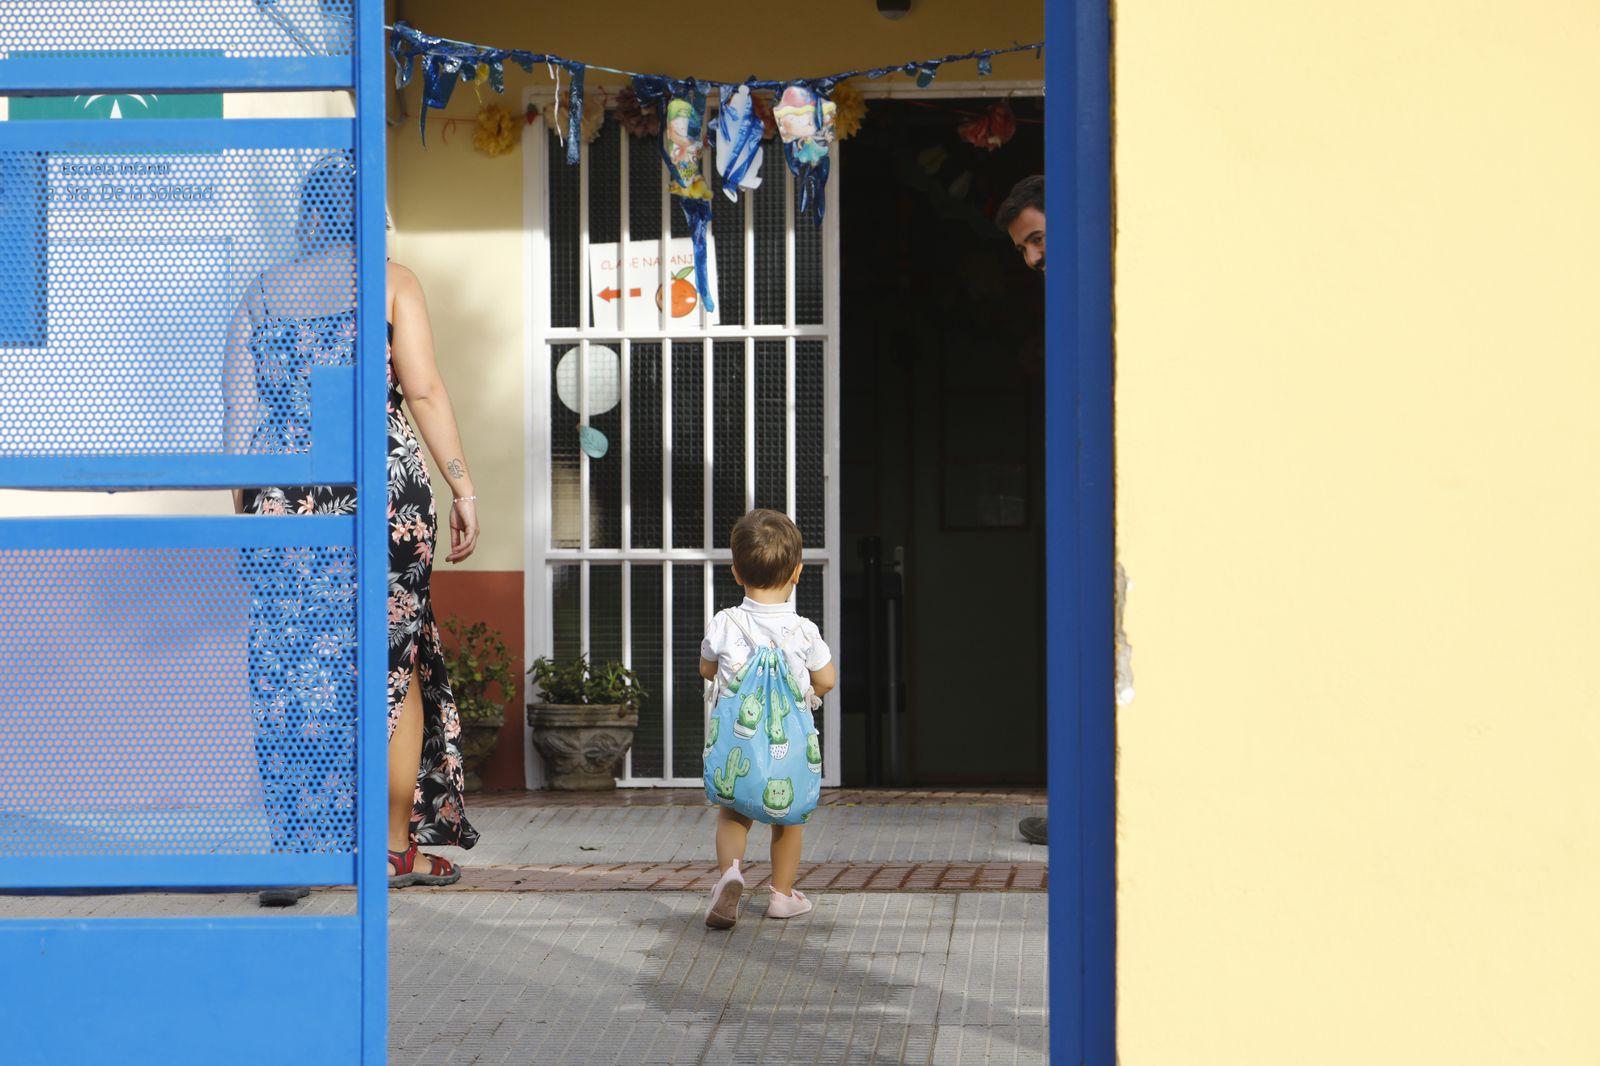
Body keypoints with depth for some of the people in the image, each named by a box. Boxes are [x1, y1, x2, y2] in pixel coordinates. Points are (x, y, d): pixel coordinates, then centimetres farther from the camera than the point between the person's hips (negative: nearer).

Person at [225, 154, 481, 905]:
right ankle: (397, 848, 10)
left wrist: (245, 505, 12)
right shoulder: (390, 281, 2)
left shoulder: (264, 291, 11)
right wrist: (462, 486, -3)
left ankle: (290, 855, 4)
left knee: (288, 673, 5)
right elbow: (423, 391, -6)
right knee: (395, 666, 7)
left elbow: (238, 407, 7)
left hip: (283, 501, 3)